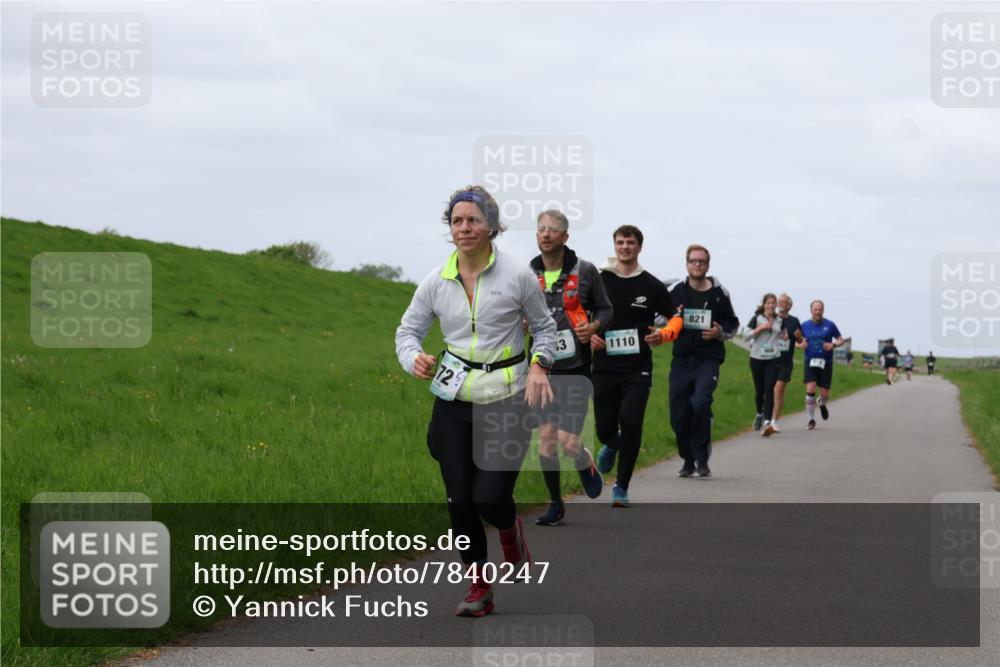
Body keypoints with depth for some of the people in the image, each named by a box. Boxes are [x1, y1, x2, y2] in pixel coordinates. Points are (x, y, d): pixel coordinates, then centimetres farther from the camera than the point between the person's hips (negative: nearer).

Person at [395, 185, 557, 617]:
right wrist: (414, 359, -14)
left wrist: (539, 365, -10)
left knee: (490, 498, -10)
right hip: (454, 400, 3)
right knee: (460, 501, 1)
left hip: (506, 400, -3)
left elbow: (544, 326, 8)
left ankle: (510, 530, 28)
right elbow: (408, 330, 8)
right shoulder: (436, 282, 1)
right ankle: (478, 589, 19)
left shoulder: (518, 276, -5)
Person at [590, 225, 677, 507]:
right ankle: (611, 445, 43)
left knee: (631, 422, -17)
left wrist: (664, 335, -8)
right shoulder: (599, 281, 4)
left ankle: (621, 487, -4)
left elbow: (675, 318, 13)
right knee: (604, 428, 2)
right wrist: (588, 336, -5)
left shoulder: (652, 286, 3)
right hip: (605, 366, 1)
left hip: (638, 368, -1)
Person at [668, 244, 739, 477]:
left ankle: (701, 459, -8)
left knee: (701, 403, -23)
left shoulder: (720, 293, 5)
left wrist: (720, 332, -6)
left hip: (709, 359, -2)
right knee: (679, 415, 1)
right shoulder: (675, 291, 5)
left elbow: (733, 325, 15)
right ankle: (688, 461, 21)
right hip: (681, 360, 2)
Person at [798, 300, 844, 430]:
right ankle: (811, 419, -3)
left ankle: (822, 404, 40)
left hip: (826, 362, 0)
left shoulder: (829, 325, 0)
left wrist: (833, 345, -13)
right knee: (810, 390, -15)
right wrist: (801, 345, -11)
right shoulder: (805, 325, 4)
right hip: (810, 362, 0)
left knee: (825, 394, 1)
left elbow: (841, 340, 8)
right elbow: (799, 342, 12)